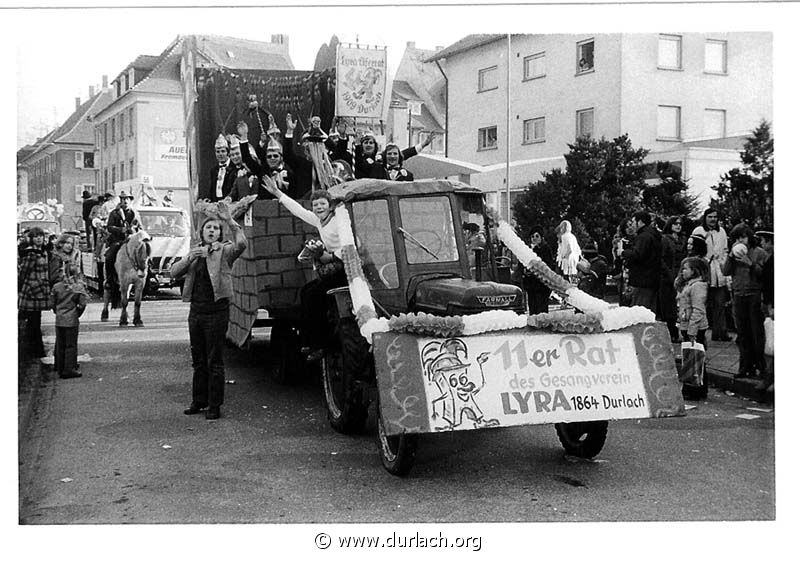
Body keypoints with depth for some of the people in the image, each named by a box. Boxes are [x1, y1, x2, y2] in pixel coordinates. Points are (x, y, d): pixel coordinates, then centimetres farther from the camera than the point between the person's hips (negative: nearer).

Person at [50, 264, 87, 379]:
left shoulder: (56, 286, 2)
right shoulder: (79, 287, -8)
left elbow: (52, 304, 5)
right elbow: (82, 304, -9)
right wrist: (77, 314, 6)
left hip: (59, 320, 4)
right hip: (72, 320, -4)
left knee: (60, 345, 12)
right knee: (71, 345, 2)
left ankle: (60, 368, 18)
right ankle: (69, 370, 2)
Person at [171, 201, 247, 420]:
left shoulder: (224, 250, -3)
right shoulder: (194, 252, 14)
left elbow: (242, 244, -24)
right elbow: (174, 273, 7)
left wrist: (229, 220, -31)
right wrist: (188, 258, -10)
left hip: (216, 310, -6)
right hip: (196, 309, 6)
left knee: (215, 360, -1)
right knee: (198, 360, 15)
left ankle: (215, 405, 6)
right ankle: (198, 401, 26)